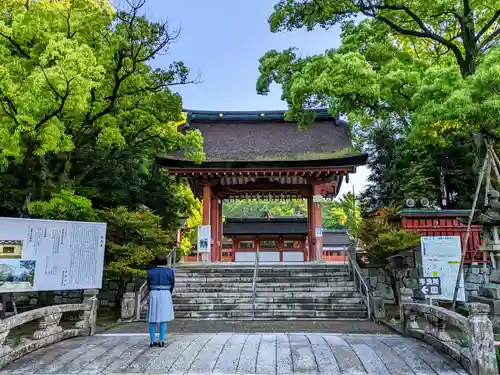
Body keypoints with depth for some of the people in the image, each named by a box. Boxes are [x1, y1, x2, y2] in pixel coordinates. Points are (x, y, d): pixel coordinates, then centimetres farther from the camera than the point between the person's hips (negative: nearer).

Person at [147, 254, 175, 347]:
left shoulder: (150, 271, 2)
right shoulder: (170, 271, -3)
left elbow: (149, 285, 5)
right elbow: (172, 284, 1)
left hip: (153, 294, 2)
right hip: (165, 295, -2)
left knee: (153, 319, 9)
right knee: (163, 319, 4)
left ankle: (152, 341, 10)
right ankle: (161, 341, 2)